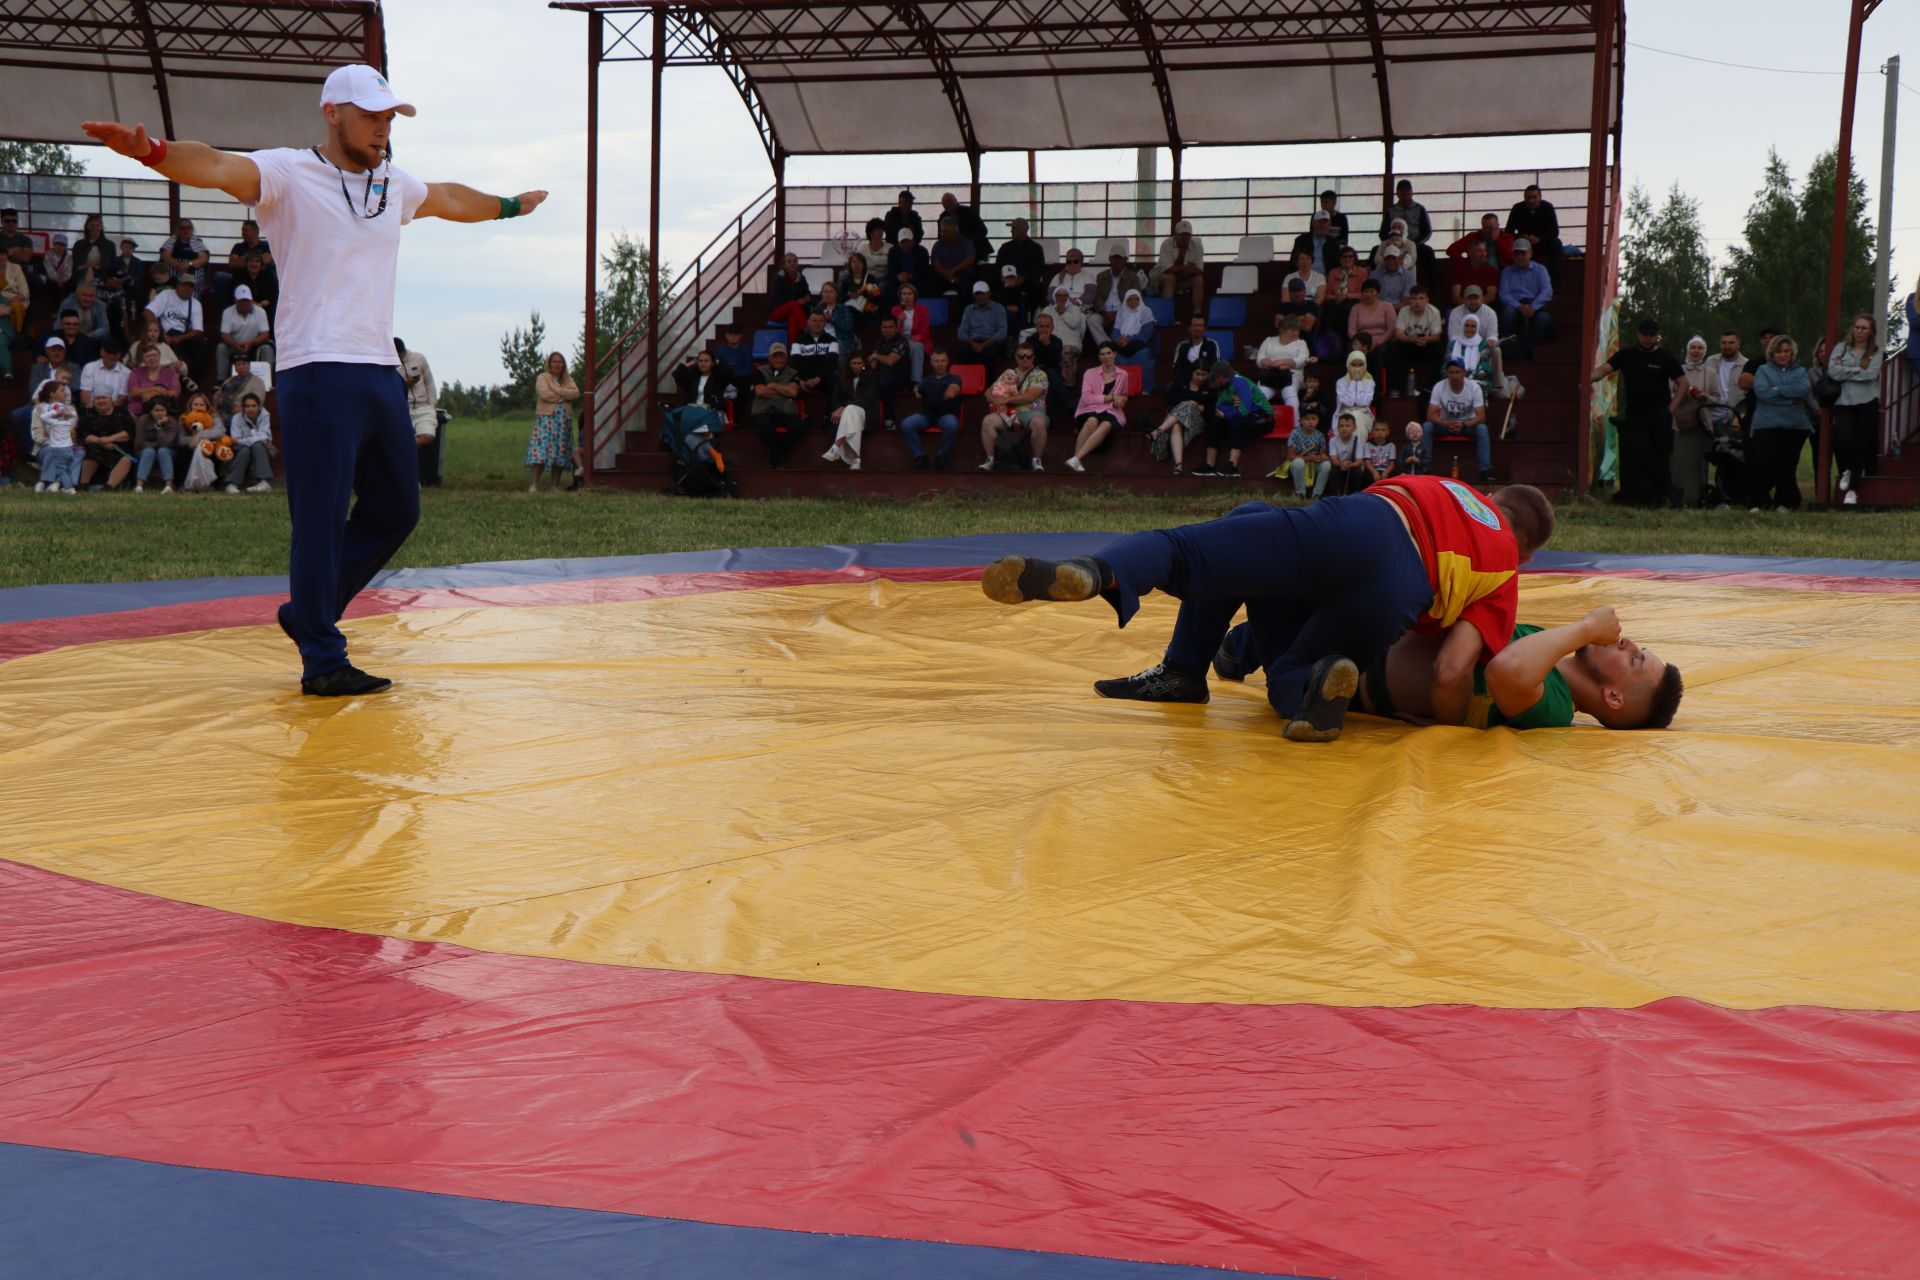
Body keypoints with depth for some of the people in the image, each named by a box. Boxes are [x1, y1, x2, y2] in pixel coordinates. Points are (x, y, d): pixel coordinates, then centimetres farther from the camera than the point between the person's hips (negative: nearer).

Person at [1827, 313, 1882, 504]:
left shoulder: (1875, 353, 6)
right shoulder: (1841, 349, 8)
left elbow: (1871, 374, -11)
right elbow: (1833, 372, -6)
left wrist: (1845, 370, -6)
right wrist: (1858, 370, -7)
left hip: (1867, 404, 0)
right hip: (1843, 403, 0)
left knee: (1862, 445, -1)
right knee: (1843, 440, -17)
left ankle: (1852, 489, 5)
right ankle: (1845, 472, 14)